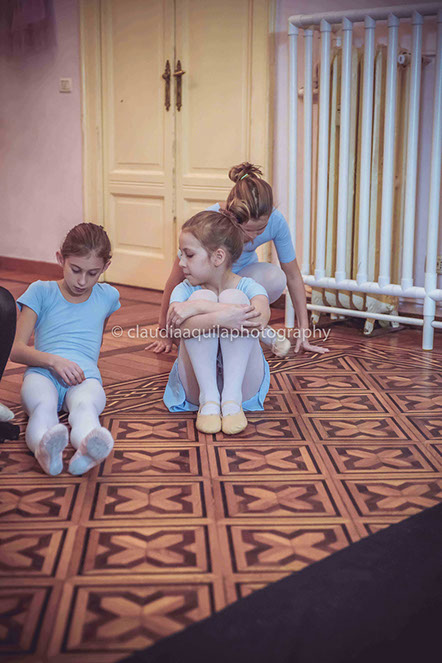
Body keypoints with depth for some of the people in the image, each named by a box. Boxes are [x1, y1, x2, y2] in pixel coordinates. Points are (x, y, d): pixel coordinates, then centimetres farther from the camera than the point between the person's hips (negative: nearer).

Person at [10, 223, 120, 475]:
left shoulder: (107, 296, 23)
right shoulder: (41, 292, 14)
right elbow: (16, 349, 5)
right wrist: (53, 360, -12)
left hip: (85, 376, 1)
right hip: (43, 373, -1)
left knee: (86, 403, -39)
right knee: (43, 404, -40)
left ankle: (89, 447, -72)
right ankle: (45, 448, -71)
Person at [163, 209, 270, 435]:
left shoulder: (249, 287, -6)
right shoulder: (184, 290, -2)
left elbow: (260, 319, -32)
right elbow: (176, 328, -25)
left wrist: (198, 307, -31)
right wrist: (220, 318, -41)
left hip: (243, 382, -1)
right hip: (197, 383, 1)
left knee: (233, 297, -21)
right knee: (204, 296, -21)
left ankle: (232, 397, -24)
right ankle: (208, 399, -22)